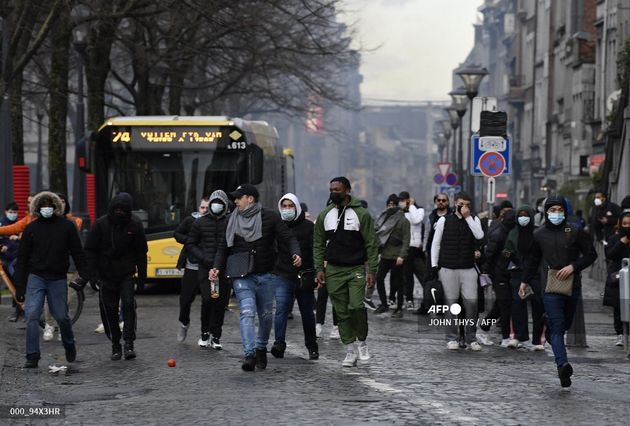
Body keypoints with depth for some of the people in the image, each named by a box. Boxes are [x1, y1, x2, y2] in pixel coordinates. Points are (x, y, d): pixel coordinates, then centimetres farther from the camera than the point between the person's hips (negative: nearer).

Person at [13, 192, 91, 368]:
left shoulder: (67, 226, 3)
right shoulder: (31, 229, 4)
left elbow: (78, 253, 7)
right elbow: (22, 259, 6)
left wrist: (85, 276, 0)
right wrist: (19, 286, 1)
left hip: (58, 279, 0)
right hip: (35, 278, 0)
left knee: (62, 317, 6)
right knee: (32, 315, -12)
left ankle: (69, 345, 35)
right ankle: (32, 356, -9)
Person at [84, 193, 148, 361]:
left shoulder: (134, 225, -4)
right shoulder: (101, 224, -6)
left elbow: (141, 252, 5)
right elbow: (90, 250, -2)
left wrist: (142, 276, 5)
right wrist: (94, 273, -9)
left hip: (127, 274, -1)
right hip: (106, 276, 1)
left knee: (128, 305, -14)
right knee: (109, 310, 4)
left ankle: (129, 343, -11)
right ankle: (115, 345, 15)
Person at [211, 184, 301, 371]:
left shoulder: (270, 217, -1)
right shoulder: (232, 220, 7)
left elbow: (288, 238, -5)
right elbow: (225, 247, 11)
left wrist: (295, 254, -24)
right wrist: (217, 268, -3)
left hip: (265, 276, 0)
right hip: (242, 277, 0)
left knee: (266, 314, 11)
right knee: (247, 312, -15)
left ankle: (261, 348, 33)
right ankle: (249, 355, -21)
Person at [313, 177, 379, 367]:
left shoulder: (361, 214, -2)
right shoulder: (325, 215, 8)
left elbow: (371, 244, -3)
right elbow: (318, 244, 12)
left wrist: (371, 270, -9)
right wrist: (319, 269, 3)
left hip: (356, 269, -3)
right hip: (333, 271, 3)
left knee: (356, 306, -17)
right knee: (342, 312, 3)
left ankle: (362, 342, 4)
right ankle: (350, 351, 11)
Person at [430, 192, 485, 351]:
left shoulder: (474, 220, 8)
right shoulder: (444, 220, 5)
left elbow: (479, 235, -12)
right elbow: (436, 243, 7)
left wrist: (467, 217, -12)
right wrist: (434, 265, 0)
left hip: (468, 269, 1)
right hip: (448, 269, -1)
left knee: (471, 302, -4)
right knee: (451, 303, 2)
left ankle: (471, 337, 7)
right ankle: (452, 338, 8)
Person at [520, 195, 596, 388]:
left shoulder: (575, 232, 3)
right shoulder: (539, 234, 9)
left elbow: (590, 254, 5)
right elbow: (532, 260, 21)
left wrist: (572, 267, -8)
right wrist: (525, 282, 26)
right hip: (550, 286, 0)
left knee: (565, 324, -1)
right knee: (557, 327, -6)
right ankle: (563, 365, -14)